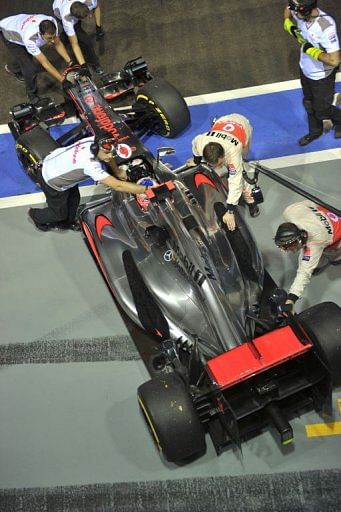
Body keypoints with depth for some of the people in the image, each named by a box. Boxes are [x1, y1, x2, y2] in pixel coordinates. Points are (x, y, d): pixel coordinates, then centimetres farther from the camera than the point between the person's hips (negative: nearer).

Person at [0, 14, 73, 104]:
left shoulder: (52, 23, -33)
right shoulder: (29, 38, -47)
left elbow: (58, 44, -15)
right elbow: (45, 63, -40)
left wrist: (70, 62, -23)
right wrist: (63, 80, -38)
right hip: (9, 33, -6)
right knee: (30, 68, -14)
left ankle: (11, 67, 56)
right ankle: (32, 95, 13)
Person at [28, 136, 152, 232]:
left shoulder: (95, 141, -22)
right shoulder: (90, 164, -42)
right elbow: (117, 186, -43)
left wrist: (118, 172, 7)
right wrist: (145, 189, -42)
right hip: (52, 181, -7)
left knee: (73, 200, 21)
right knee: (59, 213, 15)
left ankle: (66, 222, 49)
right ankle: (36, 215, 44)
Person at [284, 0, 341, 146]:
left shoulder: (326, 26, -37)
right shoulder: (299, 12, -18)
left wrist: (311, 50, -32)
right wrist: (290, 25, -11)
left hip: (322, 76, -6)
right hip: (305, 69, 7)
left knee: (321, 110, 10)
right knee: (309, 104, 25)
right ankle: (315, 131, 50)